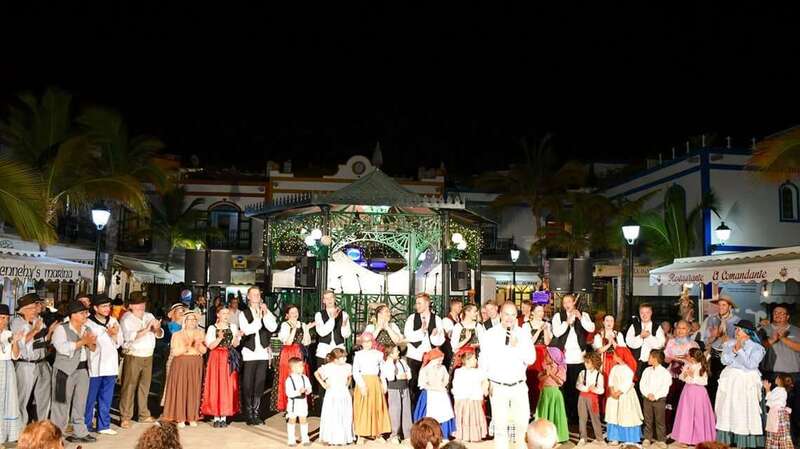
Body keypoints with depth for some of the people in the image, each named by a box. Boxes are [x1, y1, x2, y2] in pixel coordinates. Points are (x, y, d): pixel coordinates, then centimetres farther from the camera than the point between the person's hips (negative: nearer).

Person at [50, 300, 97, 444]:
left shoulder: (86, 329, 10)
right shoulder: (61, 329, -11)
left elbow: (94, 347, 9)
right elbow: (63, 348, -25)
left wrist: (90, 343, -12)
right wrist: (82, 341, -22)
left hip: (83, 369, 7)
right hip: (66, 370, -7)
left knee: (80, 404, 14)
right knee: (62, 404, 1)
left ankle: (80, 432, 23)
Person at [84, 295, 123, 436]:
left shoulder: (113, 321, 6)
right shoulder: (88, 323, -9)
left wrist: (114, 335, -9)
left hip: (110, 365, 5)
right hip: (94, 365, -4)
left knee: (106, 398, 12)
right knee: (90, 398, 5)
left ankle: (103, 425, 21)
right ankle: (85, 426, 18)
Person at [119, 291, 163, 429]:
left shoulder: (149, 316, 10)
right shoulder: (126, 318, -6)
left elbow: (160, 335, 7)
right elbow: (129, 336, -22)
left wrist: (157, 328, -14)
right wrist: (146, 330, -27)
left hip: (148, 357, 6)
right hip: (133, 357, -6)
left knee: (145, 386, 13)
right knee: (129, 387, -3)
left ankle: (144, 415, 23)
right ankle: (125, 418, 3)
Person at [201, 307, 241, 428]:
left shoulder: (233, 326, 8)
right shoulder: (212, 328, 2)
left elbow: (234, 345, 3)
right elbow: (210, 346, -5)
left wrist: (236, 336, -15)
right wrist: (219, 338, -20)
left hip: (229, 360, 2)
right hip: (216, 359, -2)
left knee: (228, 387, 1)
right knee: (216, 386, -2)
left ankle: (224, 417, 8)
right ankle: (216, 417, 4)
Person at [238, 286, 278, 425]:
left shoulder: (266, 313, 9)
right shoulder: (243, 314, 2)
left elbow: (273, 327, -7)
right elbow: (247, 330, -15)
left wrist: (265, 313, -14)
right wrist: (258, 317, -17)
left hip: (263, 352, 3)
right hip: (249, 353, -2)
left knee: (259, 385, 7)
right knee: (247, 386, 1)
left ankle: (256, 413, 16)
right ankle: (249, 415, 9)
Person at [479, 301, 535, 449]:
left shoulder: (524, 334, 1)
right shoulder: (489, 335, -1)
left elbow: (531, 359, -4)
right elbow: (483, 360, 4)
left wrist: (517, 346, -17)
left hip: (519, 386, 1)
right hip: (498, 387, -1)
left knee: (523, 424, 1)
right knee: (500, 425, 4)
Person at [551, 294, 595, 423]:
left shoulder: (583, 315, 9)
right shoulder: (558, 316, 5)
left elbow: (591, 328, -7)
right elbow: (556, 332, -9)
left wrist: (580, 317, -17)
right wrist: (567, 321, -18)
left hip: (579, 357, 1)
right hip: (563, 357, -1)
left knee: (577, 387, 3)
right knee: (565, 387, 2)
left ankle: (576, 415, 13)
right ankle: (565, 415, 12)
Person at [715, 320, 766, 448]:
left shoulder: (756, 347, -4)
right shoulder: (729, 343, 8)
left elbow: (751, 364, -15)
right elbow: (724, 360, -2)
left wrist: (740, 350, -15)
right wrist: (734, 350, -15)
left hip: (746, 383, -4)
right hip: (729, 380, 4)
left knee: (745, 411, -5)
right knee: (727, 409, 5)